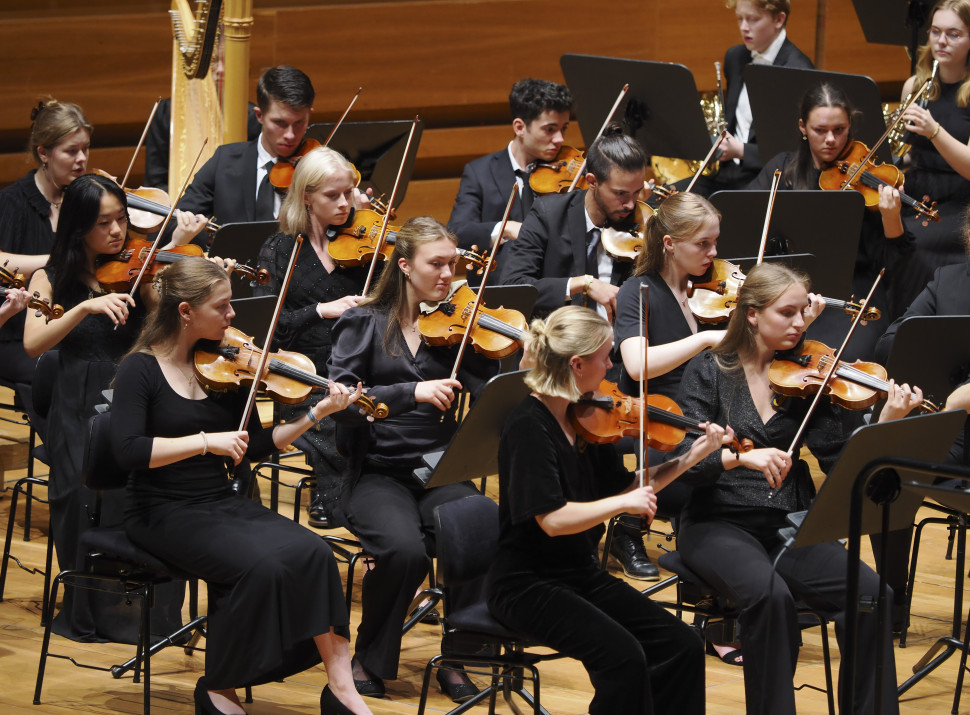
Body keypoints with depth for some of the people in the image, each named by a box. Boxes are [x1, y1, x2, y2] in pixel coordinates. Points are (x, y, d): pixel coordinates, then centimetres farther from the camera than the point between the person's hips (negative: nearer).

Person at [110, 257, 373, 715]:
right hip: (163, 512, -5)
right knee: (260, 565, -30)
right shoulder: (141, 369, -7)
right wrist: (206, 442, -25)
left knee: (313, 553, -21)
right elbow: (128, 450, -20)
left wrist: (317, 414, -2)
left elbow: (256, 445, 9)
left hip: (221, 503, 5)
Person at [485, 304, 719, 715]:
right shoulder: (528, 427, -18)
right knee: (622, 655, -30)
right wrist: (624, 502, -24)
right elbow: (552, 519, -26)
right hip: (528, 584, -8)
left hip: (581, 574, 8)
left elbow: (623, 488, 13)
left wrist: (690, 458, 7)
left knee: (682, 648, -9)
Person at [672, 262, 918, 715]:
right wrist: (743, 456, -29)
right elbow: (684, 459, -12)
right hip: (720, 524, -3)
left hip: (789, 526, 3)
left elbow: (839, 461, -2)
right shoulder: (709, 372, 0)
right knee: (769, 593, -35)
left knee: (869, 592, -23)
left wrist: (884, 425, -18)